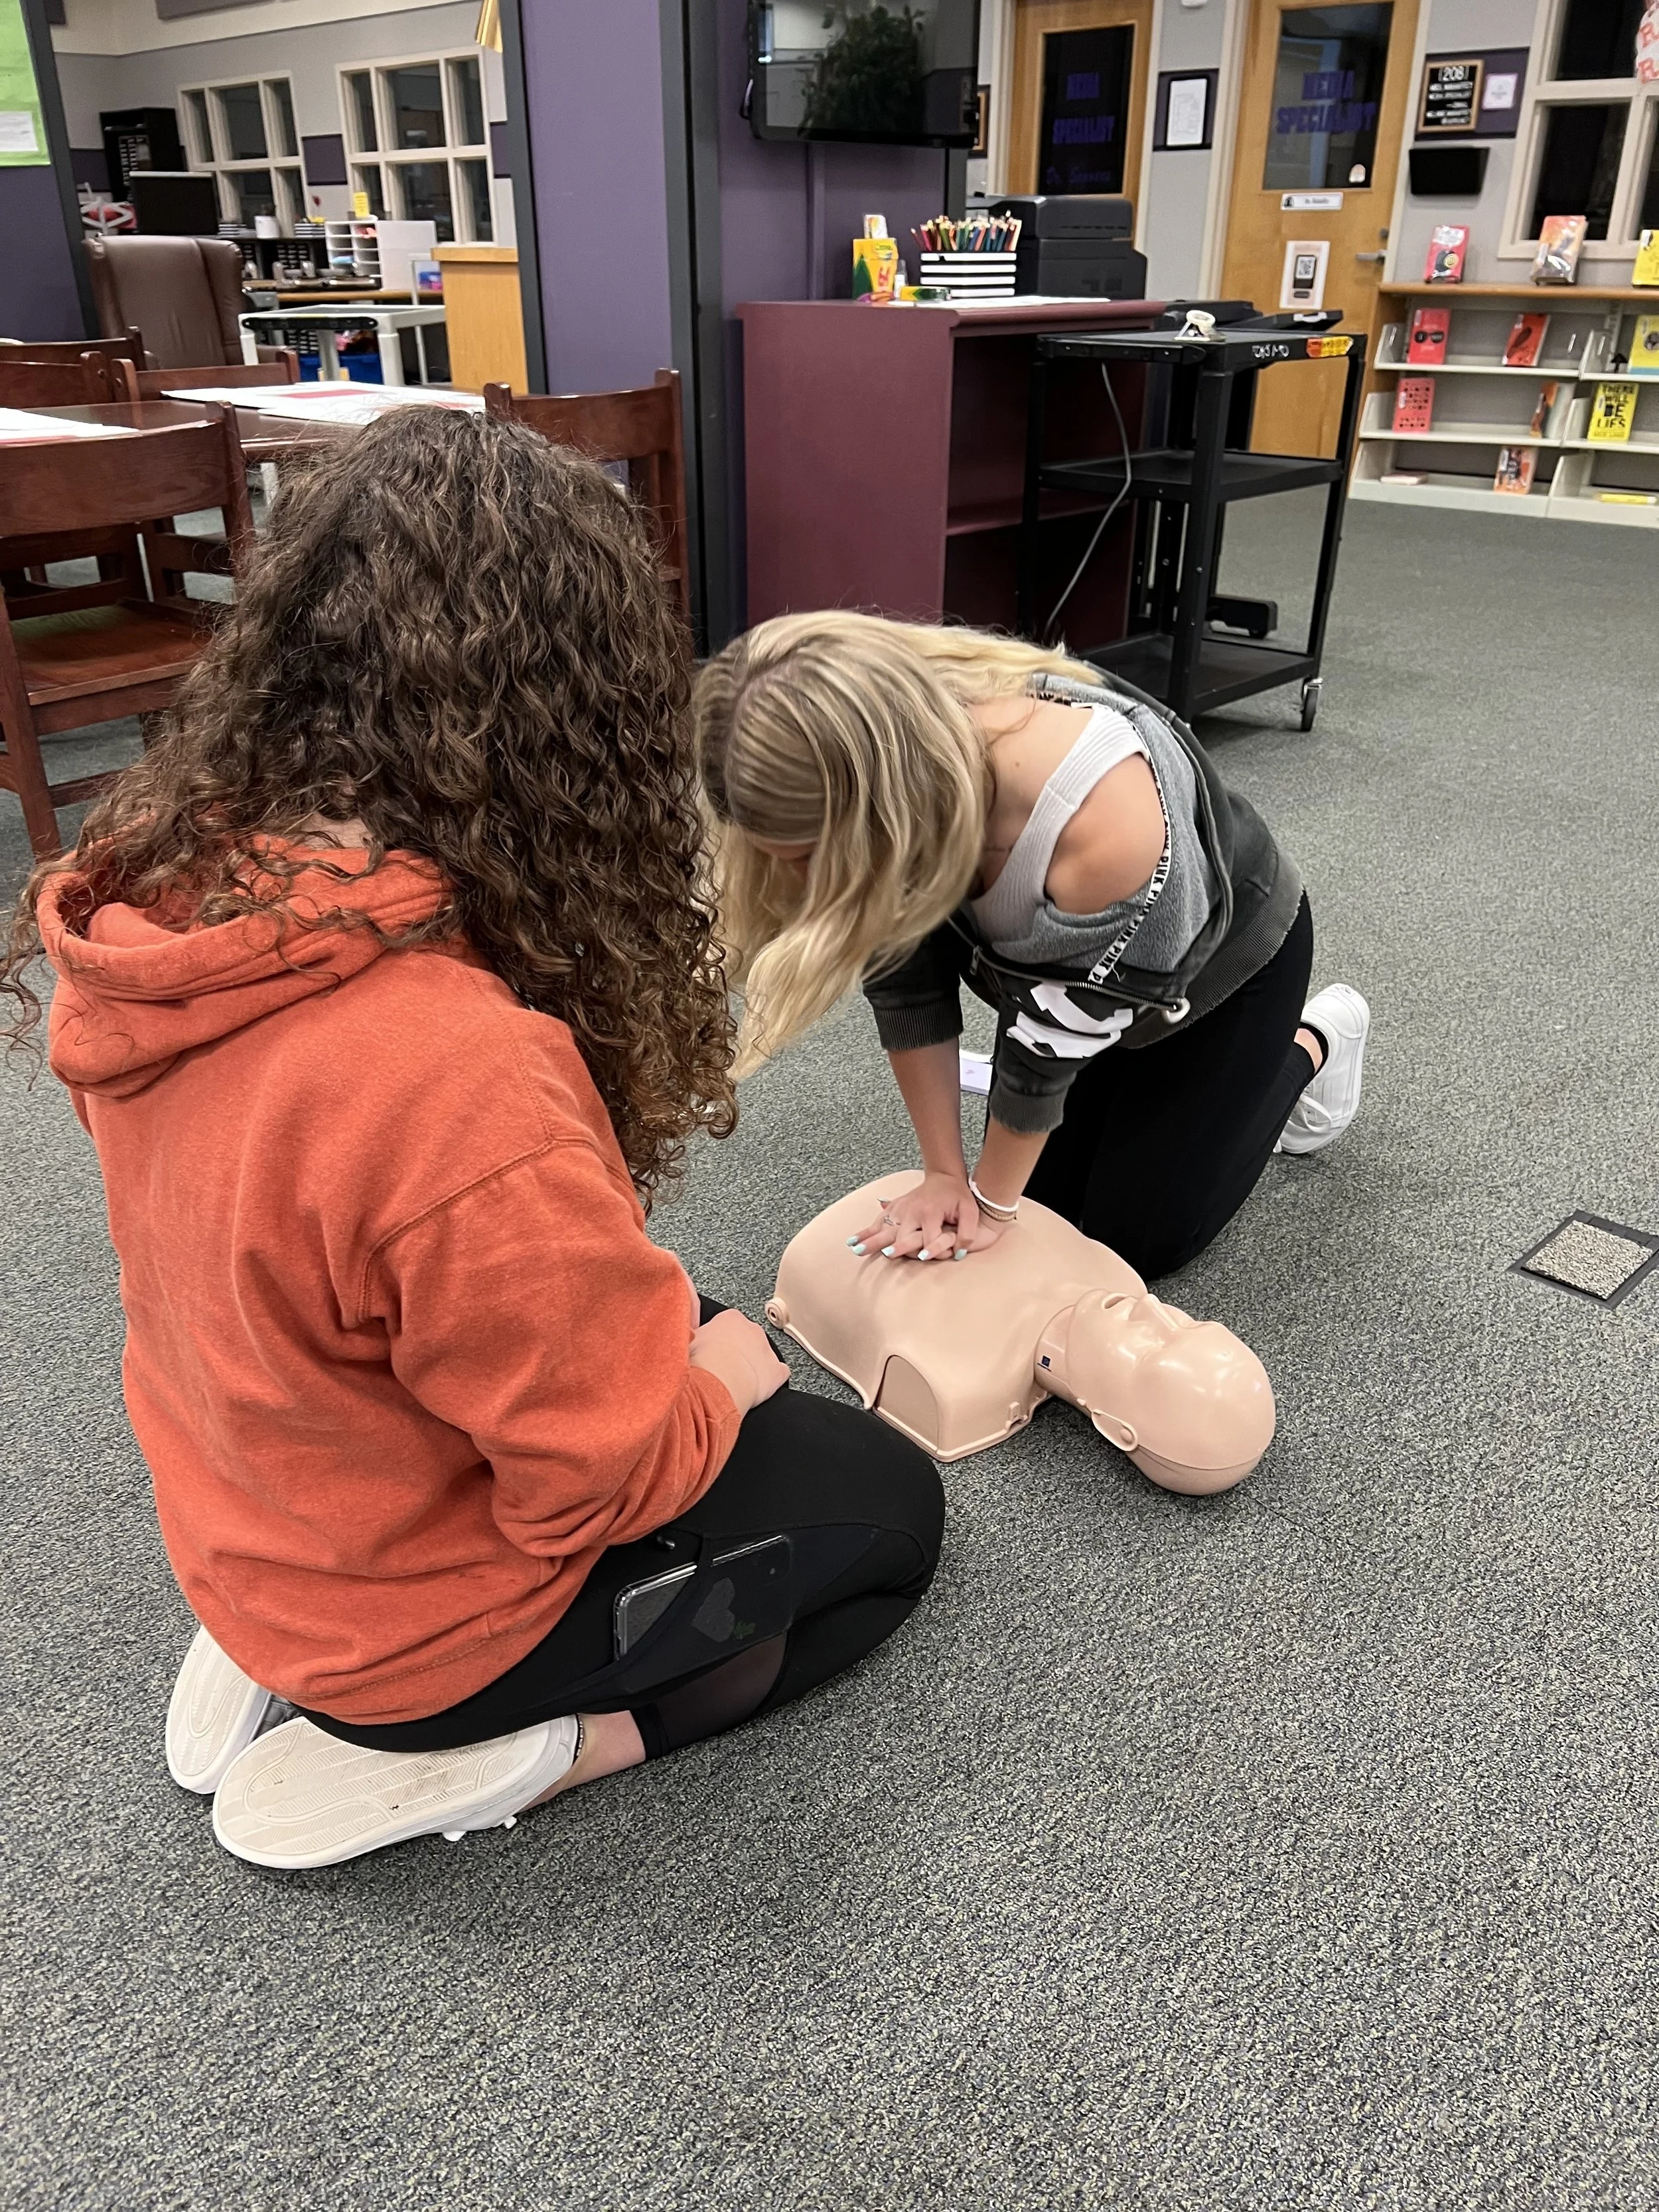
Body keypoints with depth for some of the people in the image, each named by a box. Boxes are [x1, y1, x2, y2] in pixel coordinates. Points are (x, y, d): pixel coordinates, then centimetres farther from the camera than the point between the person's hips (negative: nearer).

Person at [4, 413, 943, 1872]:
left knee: (714, 1353, 27)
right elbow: (613, 1479, -25)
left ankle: (287, 1663, 17)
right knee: (890, 1504, 15)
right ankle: (456, 1761, 3)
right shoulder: (460, 1080, -39)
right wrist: (719, 1384, -4)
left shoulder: (163, 888, -13)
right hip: (425, 1607, -6)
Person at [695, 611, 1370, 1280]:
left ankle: (1308, 1048, 21)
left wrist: (990, 1201, -17)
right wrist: (945, 1173, -16)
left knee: (1137, 1238, 2)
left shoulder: (1101, 815, -46)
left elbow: (1056, 1035, -31)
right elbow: (907, 987, -17)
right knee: (1041, 1198, 8)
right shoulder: (889, 788, -29)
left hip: (1229, 957, -4)